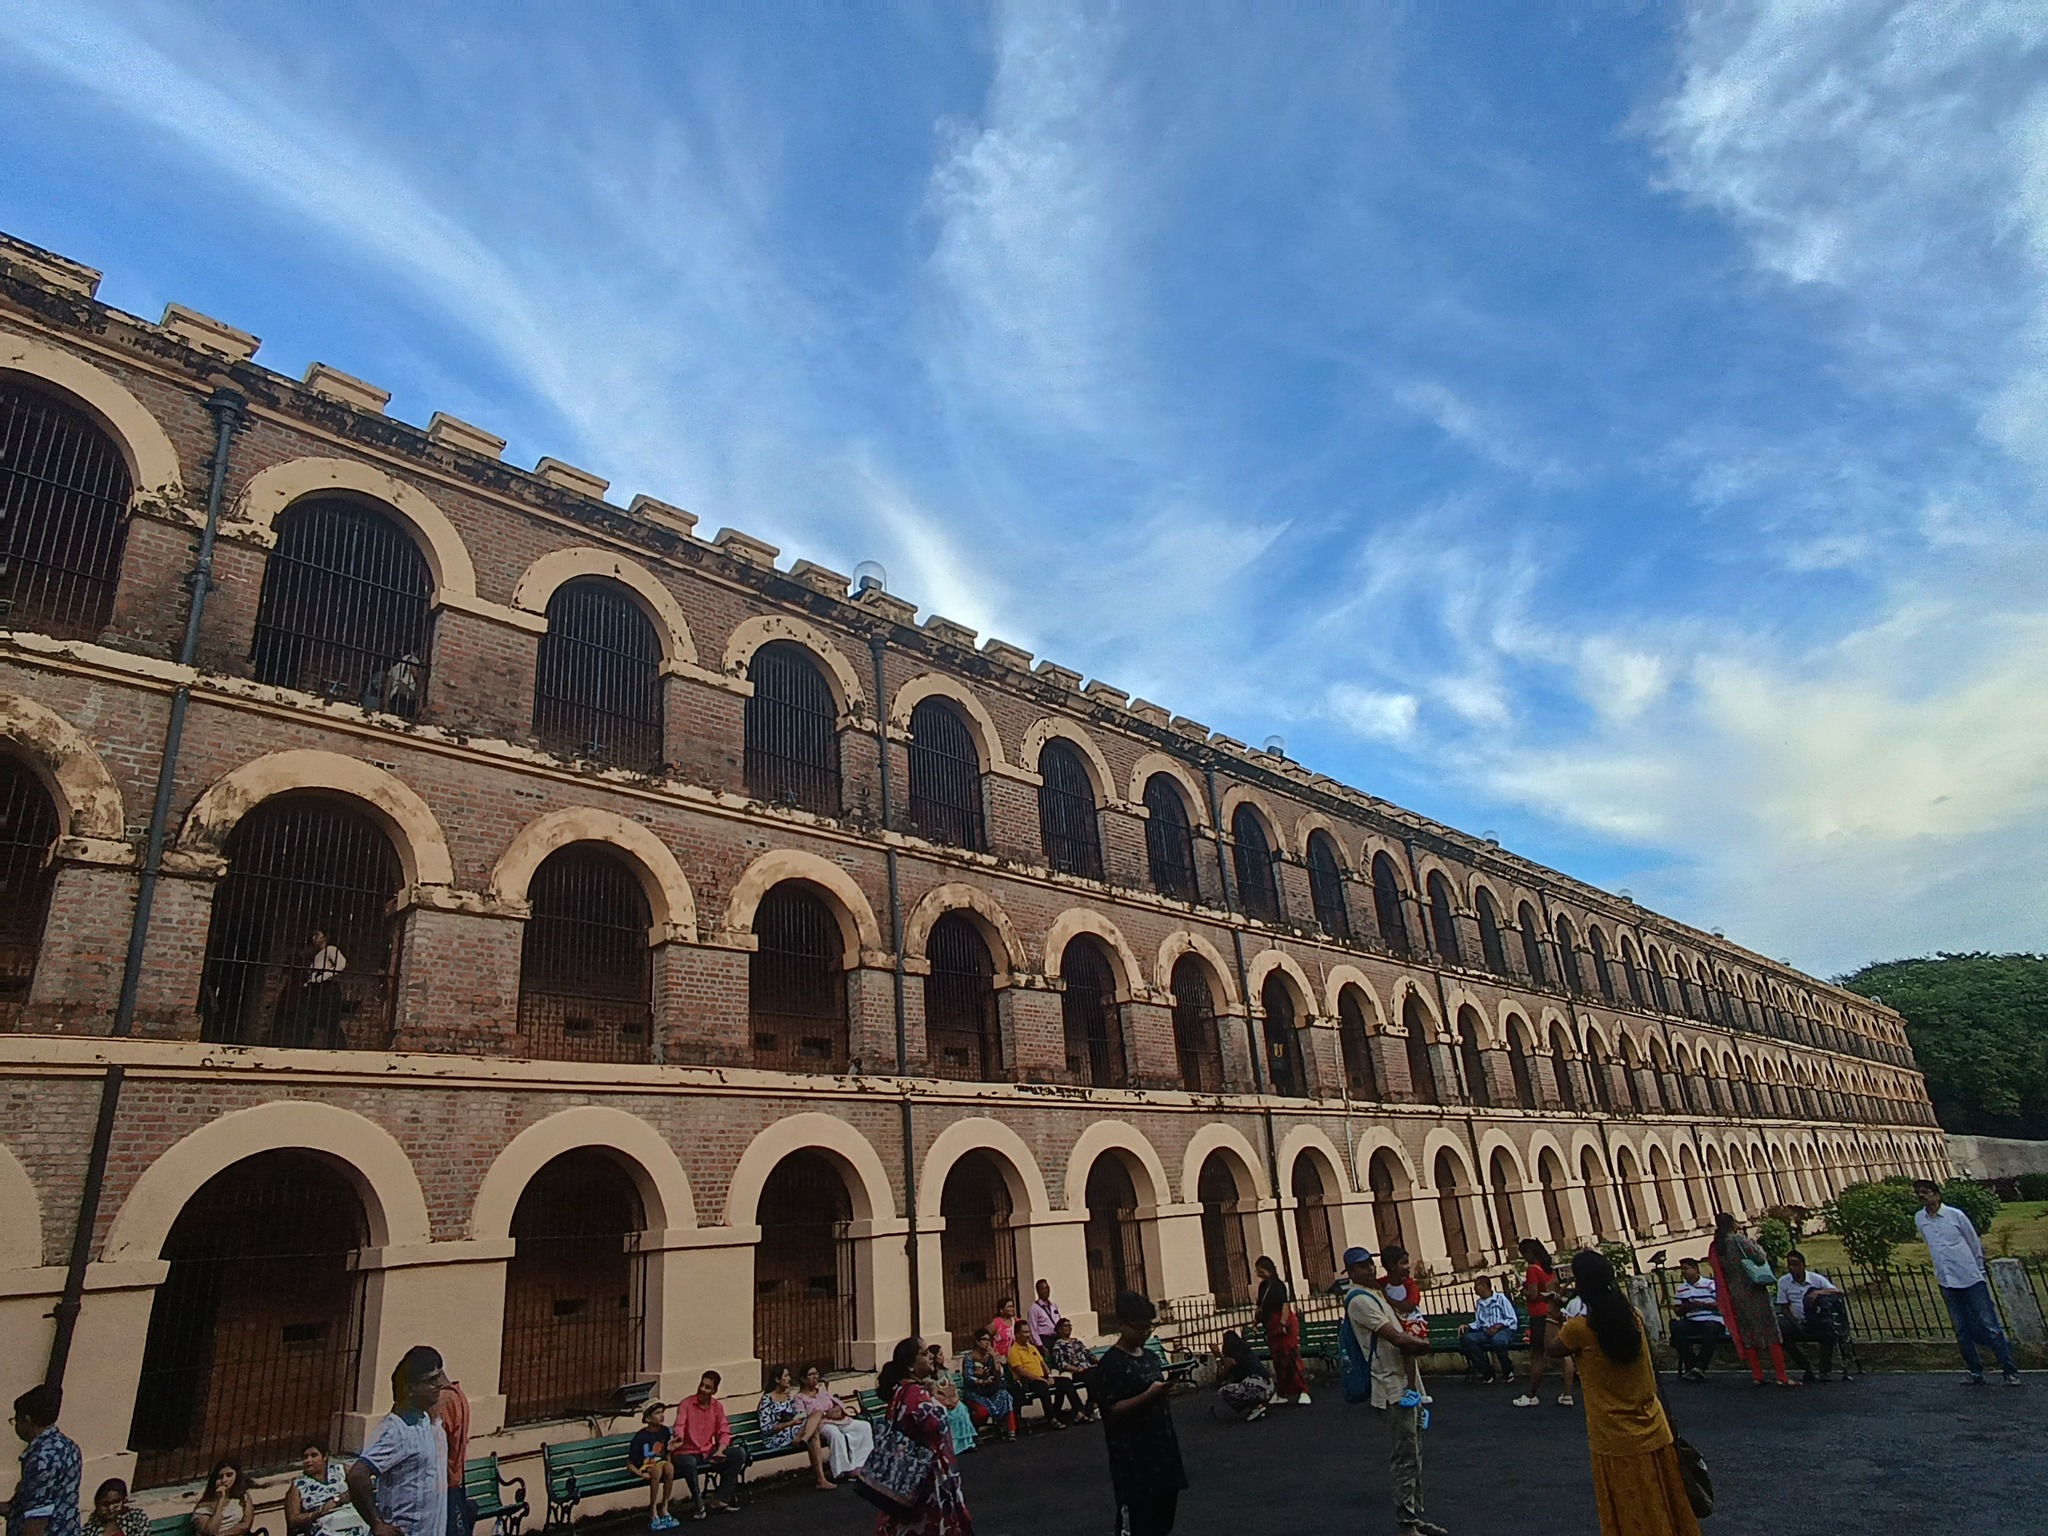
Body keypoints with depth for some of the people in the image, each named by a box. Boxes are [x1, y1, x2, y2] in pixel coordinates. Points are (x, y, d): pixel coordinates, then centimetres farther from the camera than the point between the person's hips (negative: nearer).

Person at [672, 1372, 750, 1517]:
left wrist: (720, 1450, -17)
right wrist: (679, 1438, -46)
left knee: (739, 1453, -17)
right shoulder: (686, 1404, -5)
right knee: (687, 1463, -40)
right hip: (688, 1453, -4)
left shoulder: (717, 1406, 8)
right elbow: (679, 1426, -22)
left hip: (709, 1453, 4)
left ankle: (722, 1499, -15)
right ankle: (699, 1503, -21)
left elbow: (724, 1432, 3)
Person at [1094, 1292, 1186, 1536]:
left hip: (1162, 1449, 8)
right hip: (1132, 1456, -7)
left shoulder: (1151, 1356, 11)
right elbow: (1110, 1411, -20)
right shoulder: (1110, 1364, -13)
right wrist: (1148, 1395, -25)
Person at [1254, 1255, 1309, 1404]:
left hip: (1285, 1326, -8)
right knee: (1278, 1360, 10)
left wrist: (1283, 1325, -23)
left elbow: (1286, 1305, -17)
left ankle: (1303, 1392, -3)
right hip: (1272, 1327, 8)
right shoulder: (1263, 1286, 12)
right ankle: (1282, 1393, 17)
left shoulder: (1279, 1285, -11)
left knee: (1291, 1358, -8)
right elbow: (1261, 1307, 20)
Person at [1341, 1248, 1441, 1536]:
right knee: (1406, 1457, -4)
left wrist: (1411, 1343, -5)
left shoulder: (1376, 1293, 15)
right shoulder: (1359, 1299, -18)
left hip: (1405, 1383, 10)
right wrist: (1423, 1344, -3)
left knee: (1413, 1454, 17)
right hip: (1391, 1390, -10)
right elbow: (1397, 1338, -21)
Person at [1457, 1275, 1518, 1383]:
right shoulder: (1478, 1303, 19)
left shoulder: (1501, 1299, 0)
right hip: (1486, 1332, 5)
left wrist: (1498, 1326, -19)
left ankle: (1508, 1371, -15)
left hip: (1504, 1330, -5)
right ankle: (1487, 1372, -18)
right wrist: (1467, 1326, 0)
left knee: (1497, 1339, -43)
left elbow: (1513, 1320, -3)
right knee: (1466, 1338, -25)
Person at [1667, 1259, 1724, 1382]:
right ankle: (1690, 1365, -21)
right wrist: (1684, 1308, -7)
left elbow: (1722, 1304, -7)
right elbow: (1677, 1311, 15)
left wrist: (1702, 1305, -17)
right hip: (1691, 1323, 4)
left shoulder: (1710, 1284, 3)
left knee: (1710, 1328, -39)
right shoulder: (1680, 1289, 17)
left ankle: (1700, 1367, -32)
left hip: (1713, 1321, -4)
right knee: (1675, 1326, -26)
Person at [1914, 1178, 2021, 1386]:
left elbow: (1975, 1244, 4)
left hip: (1971, 1279, -4)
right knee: (1962, 1331, 7)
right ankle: (1976, 1372, 15)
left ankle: (2011, 1371, 5)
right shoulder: (1919, 1219, 4)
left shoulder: (1955, 1215, -6)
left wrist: (1978, 1271, 8)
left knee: (1990, 1325, -3)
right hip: (1946, 1283, 4)